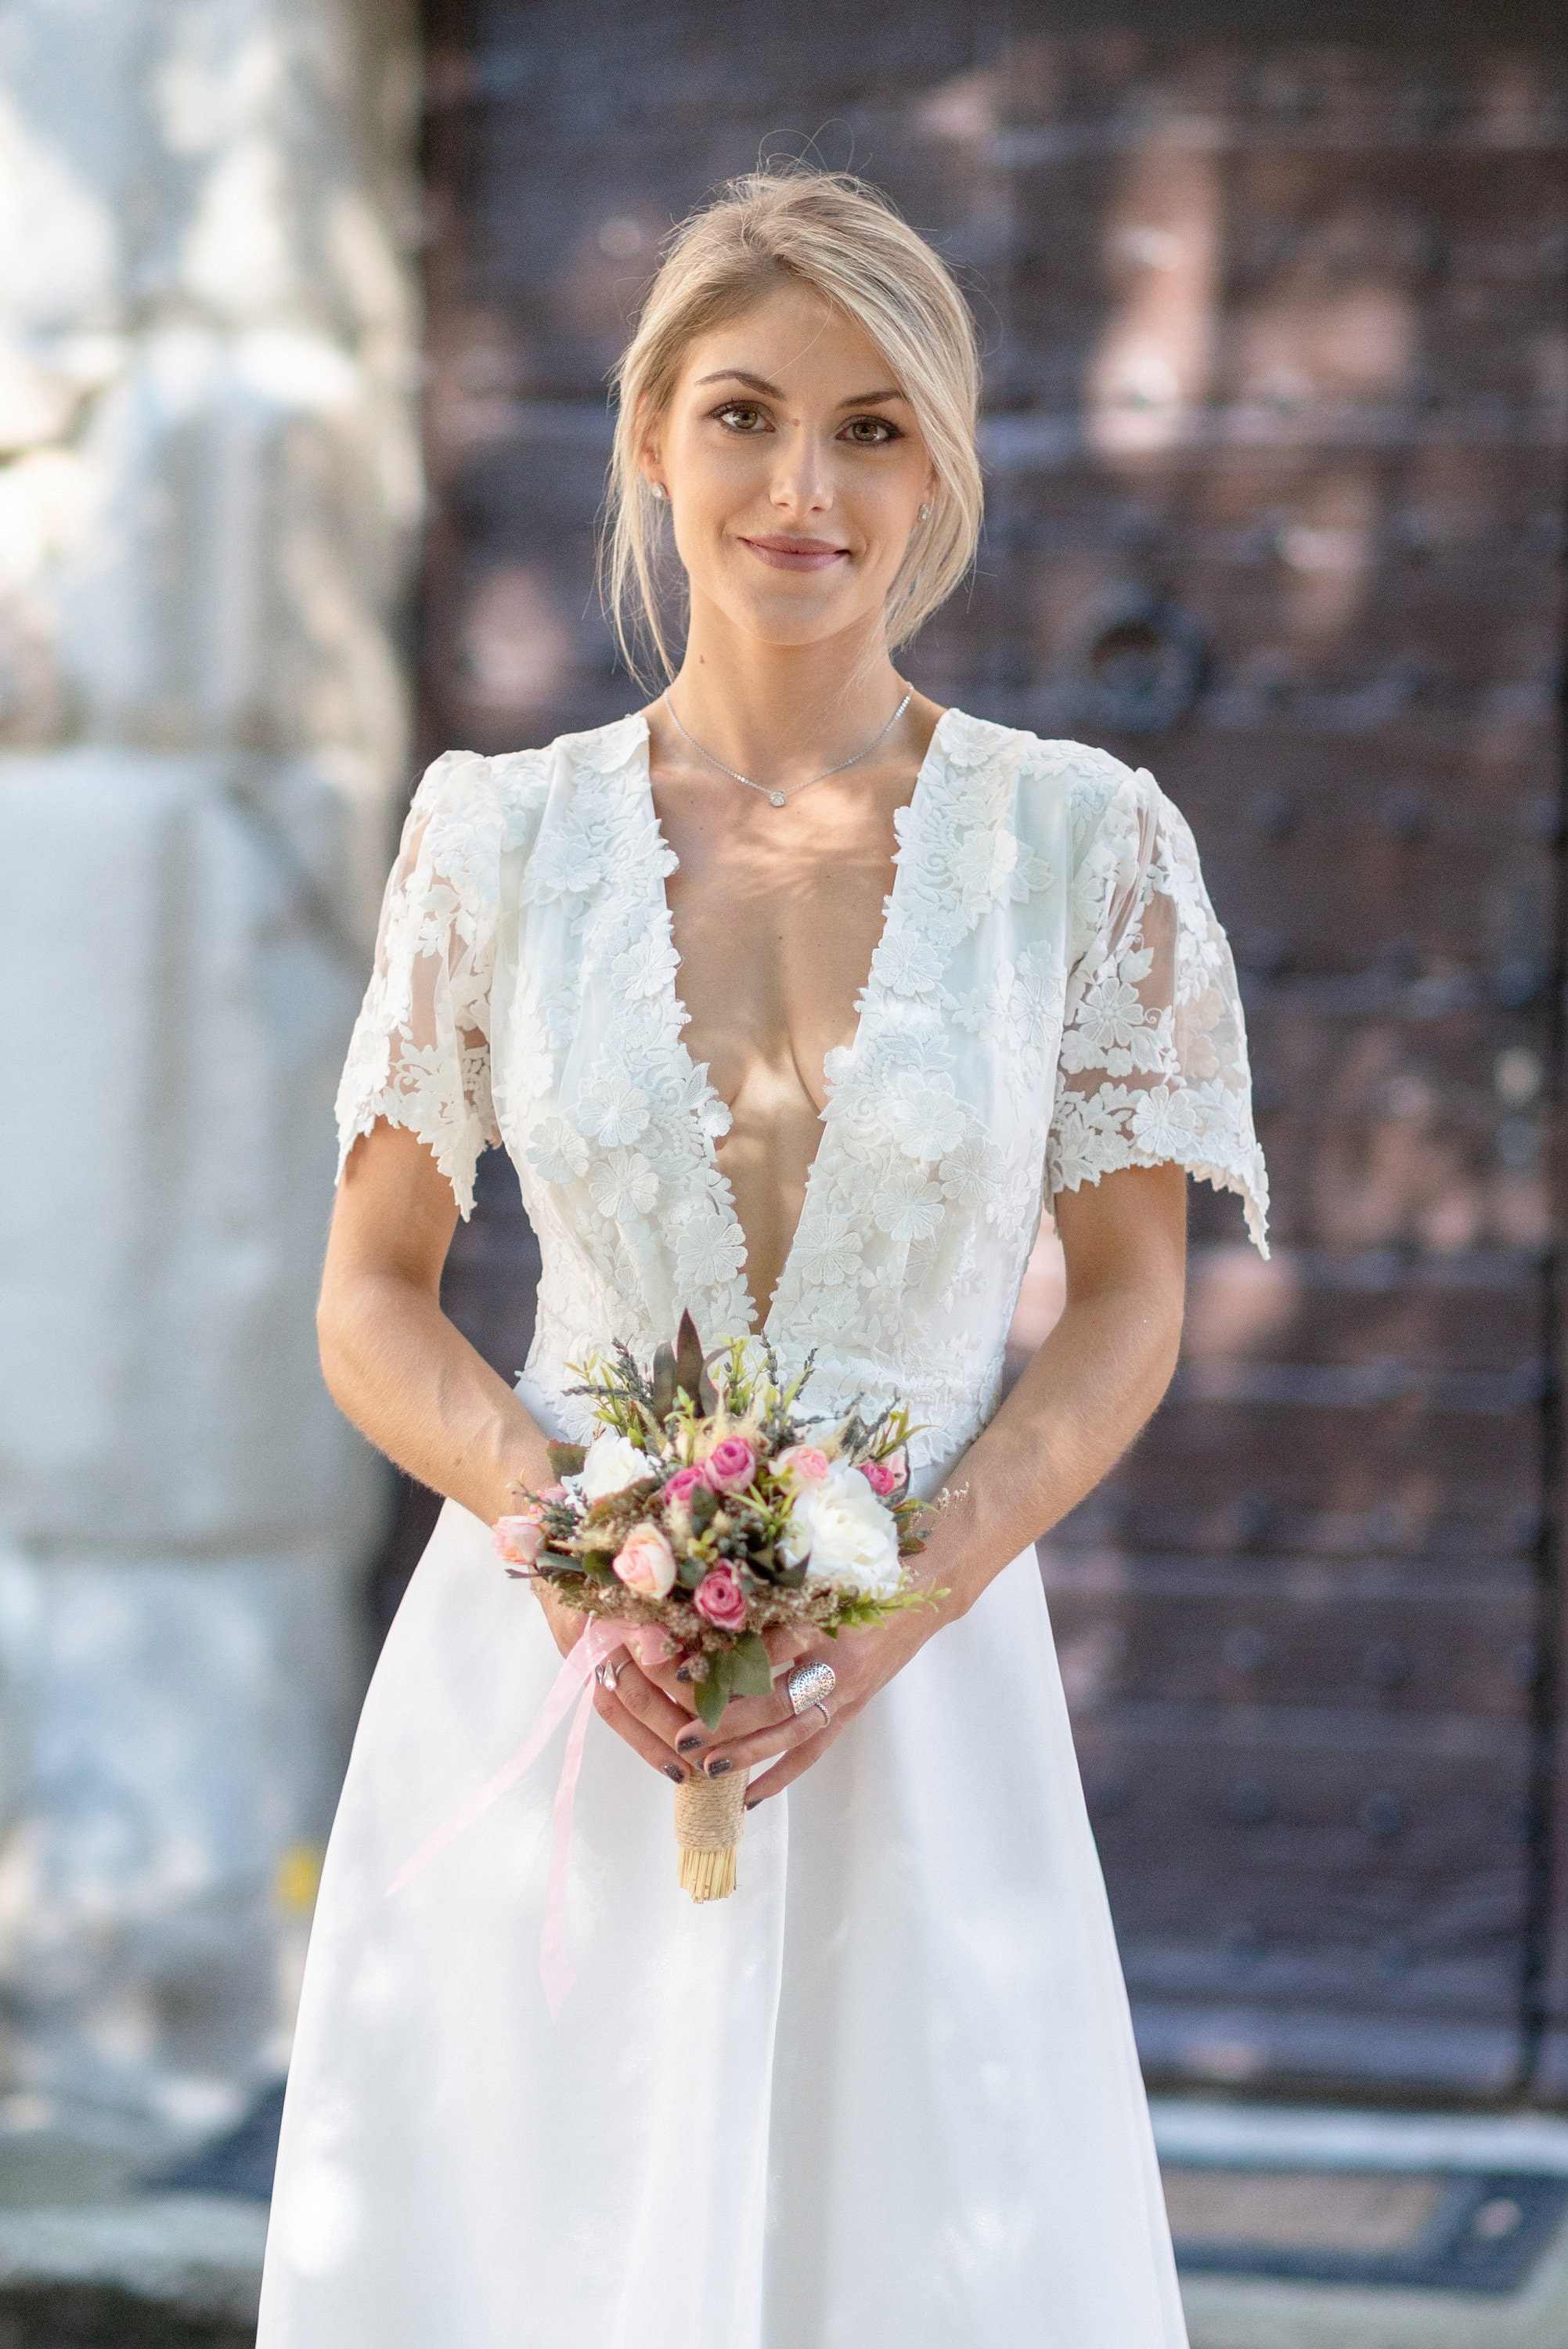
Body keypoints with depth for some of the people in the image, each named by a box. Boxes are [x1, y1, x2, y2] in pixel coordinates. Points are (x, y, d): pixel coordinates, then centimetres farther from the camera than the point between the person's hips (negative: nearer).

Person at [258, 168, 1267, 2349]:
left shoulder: (1083, 841, -2)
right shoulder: (502, 837, 0)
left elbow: (1129, 1306, 2)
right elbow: (373, 1302, 5)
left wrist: (908, 1594, -12)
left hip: (916, 1714, 0)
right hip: (544, 1683, 1)